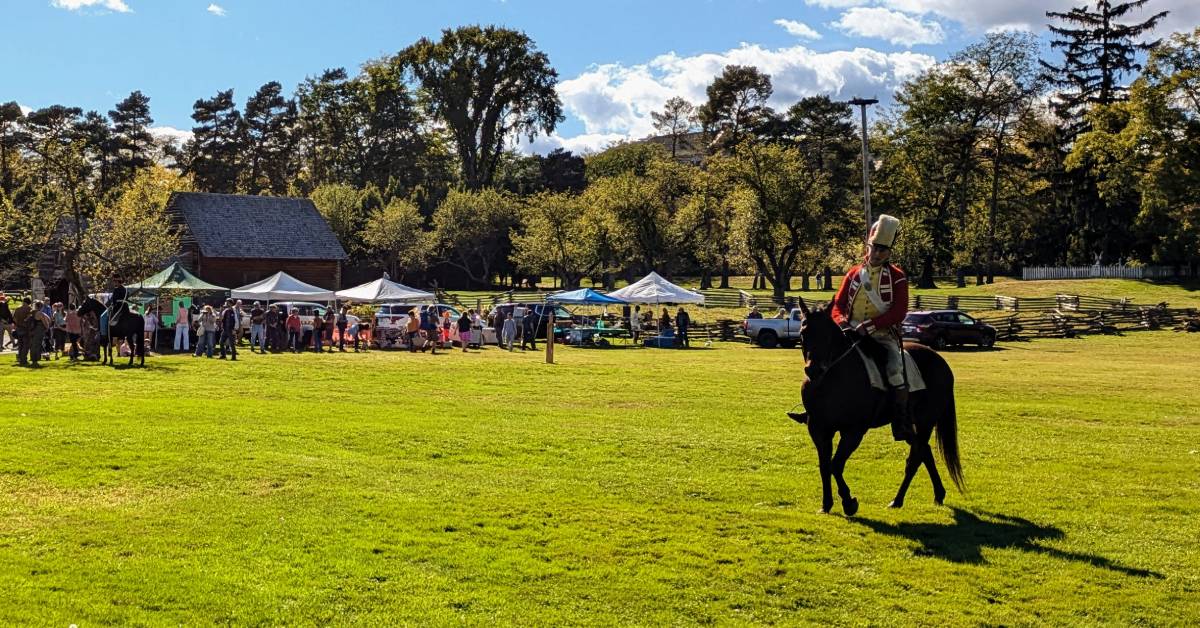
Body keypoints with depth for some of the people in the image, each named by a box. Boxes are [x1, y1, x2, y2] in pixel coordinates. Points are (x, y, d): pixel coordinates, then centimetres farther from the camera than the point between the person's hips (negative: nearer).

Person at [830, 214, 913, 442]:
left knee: (895, 368, -28)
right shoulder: (854, 274, 12)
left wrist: (869, 325, -20)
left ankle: (902, 423, -19)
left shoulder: (897, 277, 1)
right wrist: (842, 322, -10)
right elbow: (837, 305, 13)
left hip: (883, 335, -4)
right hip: (852, 333, 4)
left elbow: (899, 312, -9)